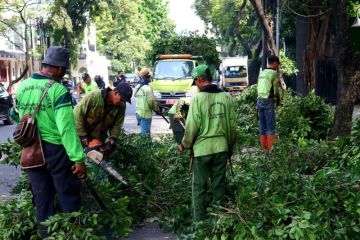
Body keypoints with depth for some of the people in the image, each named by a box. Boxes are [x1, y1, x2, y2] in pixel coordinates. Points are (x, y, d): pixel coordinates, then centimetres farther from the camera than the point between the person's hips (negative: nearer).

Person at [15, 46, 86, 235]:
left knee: (41, 196, 19)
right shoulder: (58, 90, -18)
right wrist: (78, 159, -24)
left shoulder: (22, 87, 3)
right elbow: (67, 128, -24)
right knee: (68, 195, 9)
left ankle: (45, 231, 32)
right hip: (55, 150, -6)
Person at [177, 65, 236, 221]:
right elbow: (232, 124, 5)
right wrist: (230, 145, 18)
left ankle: (199, 220, 13)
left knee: (199, 186, 8)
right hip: (221, 147, 4)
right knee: (219, 184, 14)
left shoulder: (197, 98, -12)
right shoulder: (226, 97, 1)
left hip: (202, 148, -4)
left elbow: (192, 126, -12)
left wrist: (184, 145, 3)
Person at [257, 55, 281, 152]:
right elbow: (276, 90, -3)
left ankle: (263, 150, 13)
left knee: (262, 128, 10)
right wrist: (278, 101, 13)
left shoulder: (262, 73, 16)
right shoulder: (274, 73, -6)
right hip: (268, 101, -7)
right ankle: (270, 151, -4)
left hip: (259, 100, 7)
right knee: (271, 128, -3)